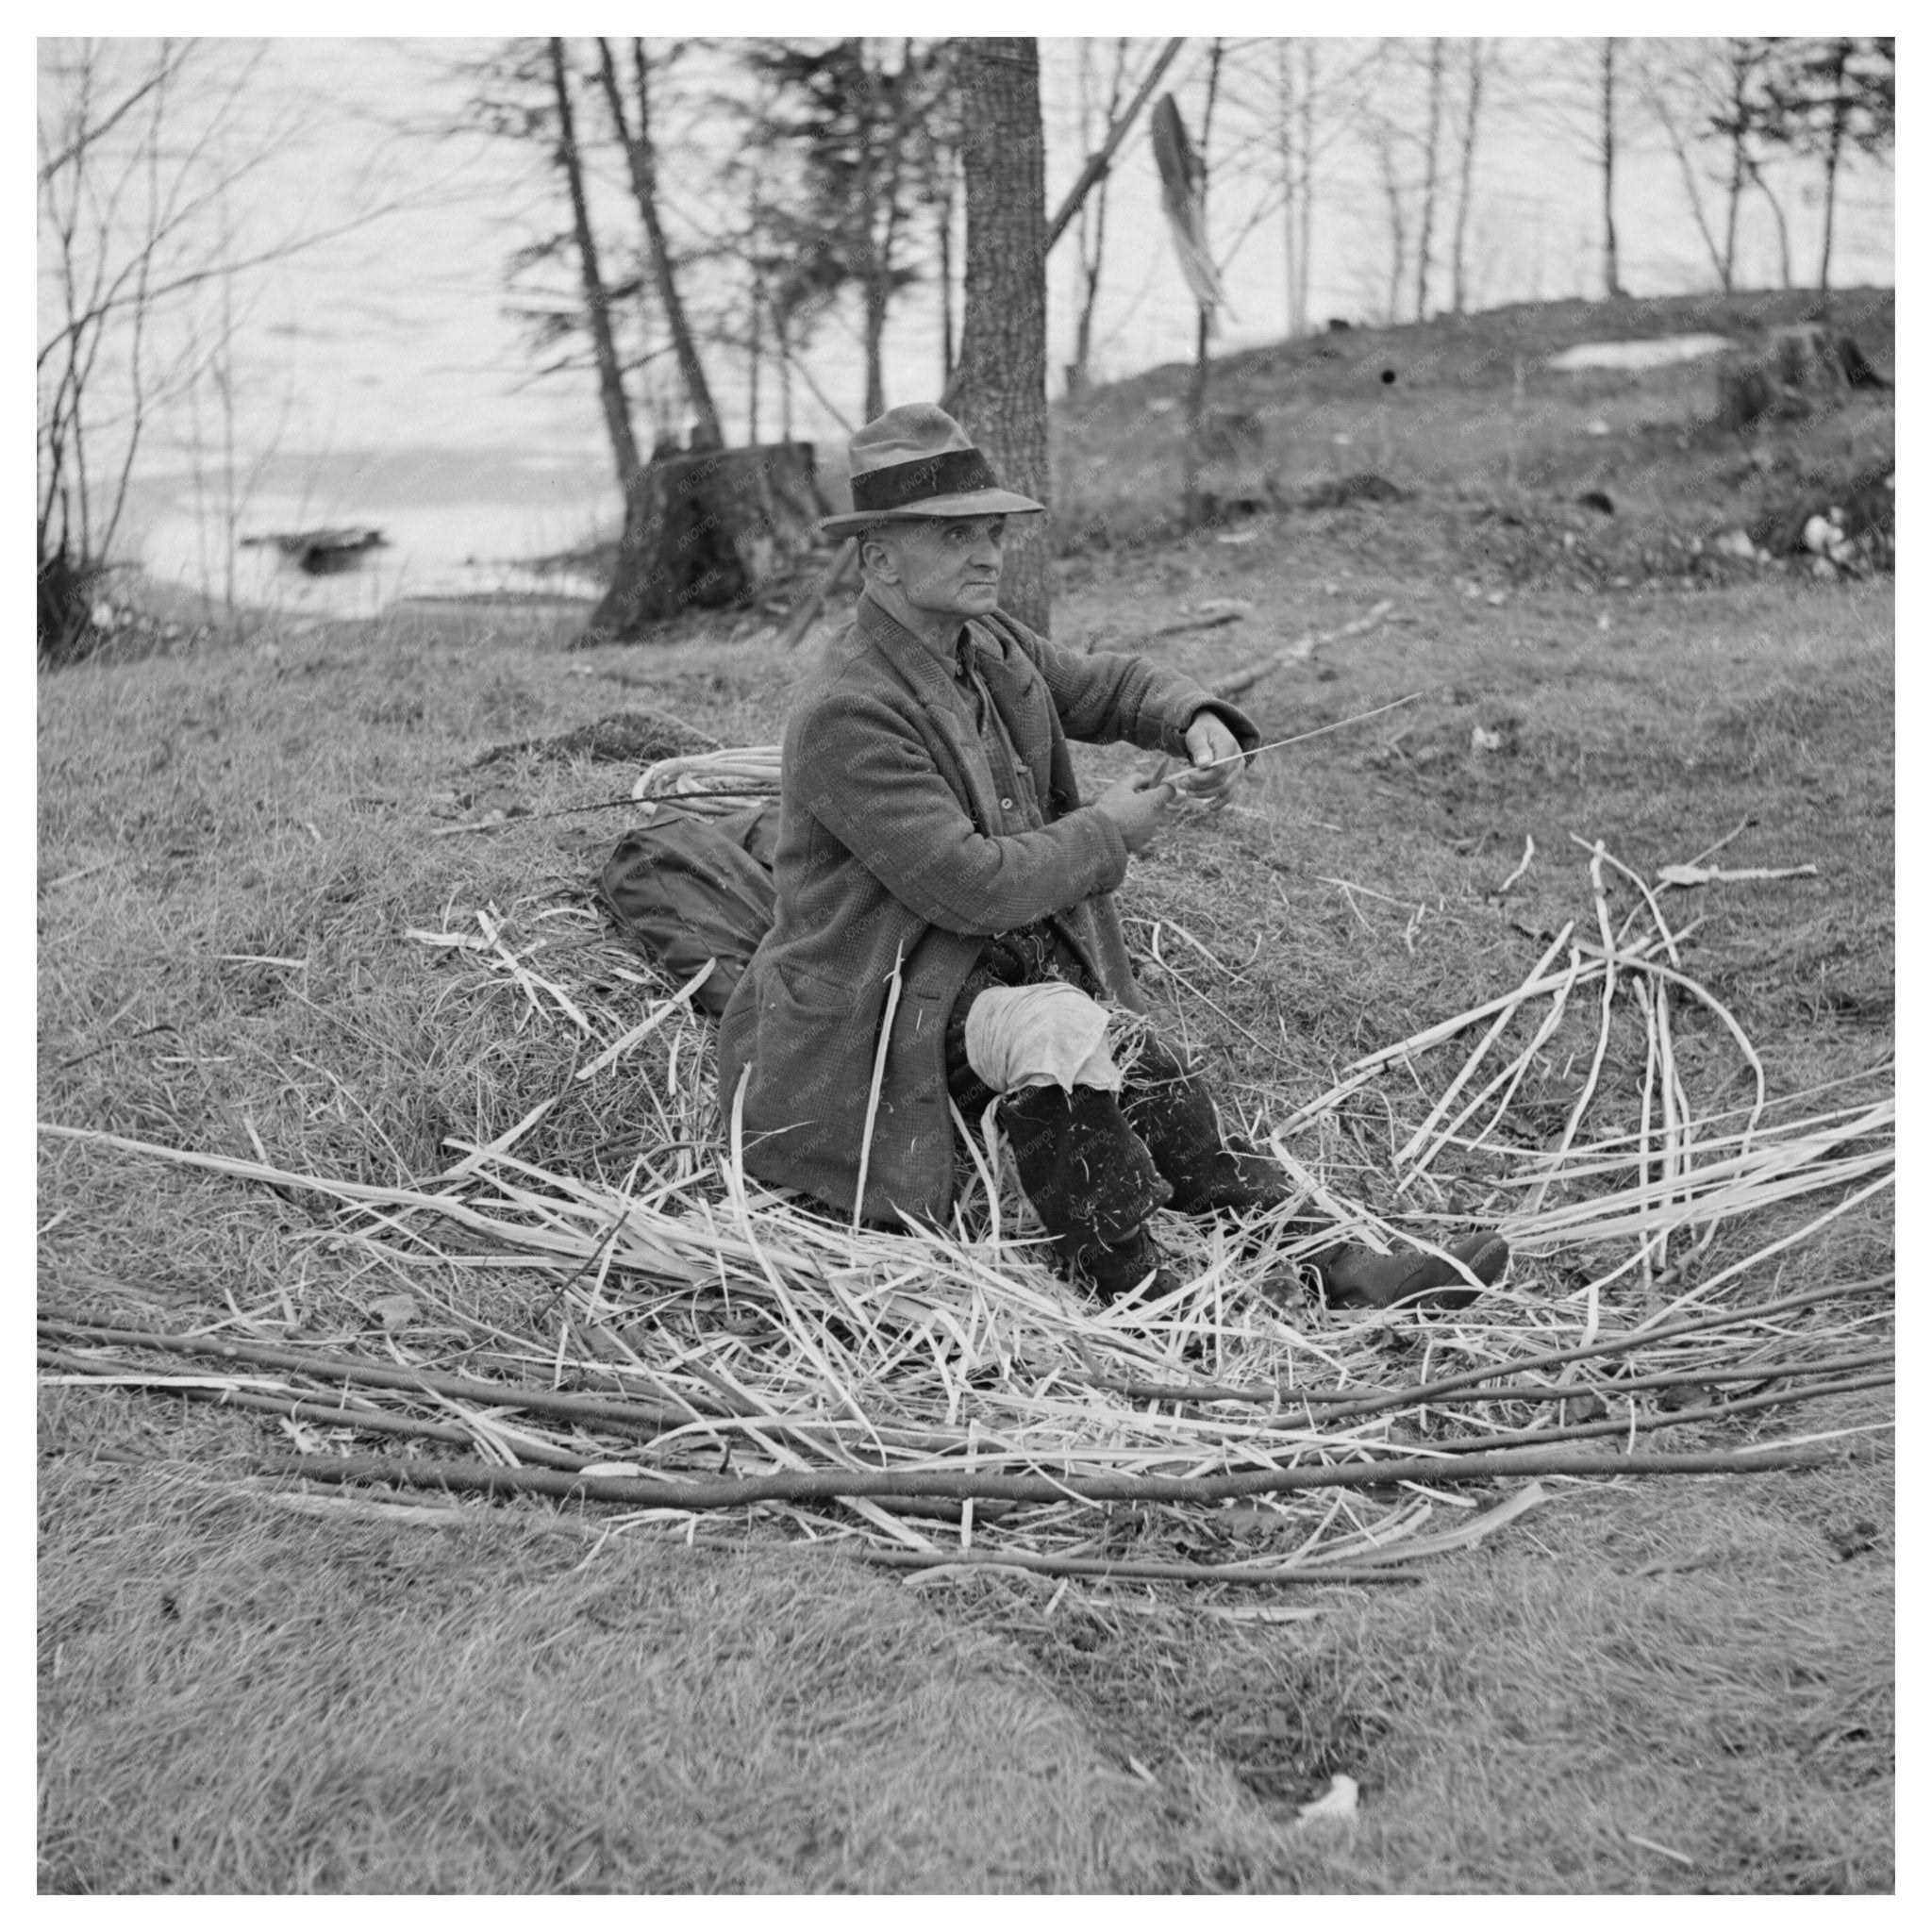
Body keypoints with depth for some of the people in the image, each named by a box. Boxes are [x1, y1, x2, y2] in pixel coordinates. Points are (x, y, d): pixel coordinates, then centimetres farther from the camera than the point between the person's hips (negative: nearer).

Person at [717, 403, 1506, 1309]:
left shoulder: (988, 645, 6)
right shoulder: (845, 710, -22)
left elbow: (1109, 683, 21)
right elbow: (972, 885, -26)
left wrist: (1196, 720, -2)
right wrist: (1107, 832, -13)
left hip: (1007, 964, 8)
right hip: (883, 1014, -8)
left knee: (1152, 1086, -12)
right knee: (1056, 1031, -34)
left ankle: (1342, 1271, -16)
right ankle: (1136, 1302, -26)